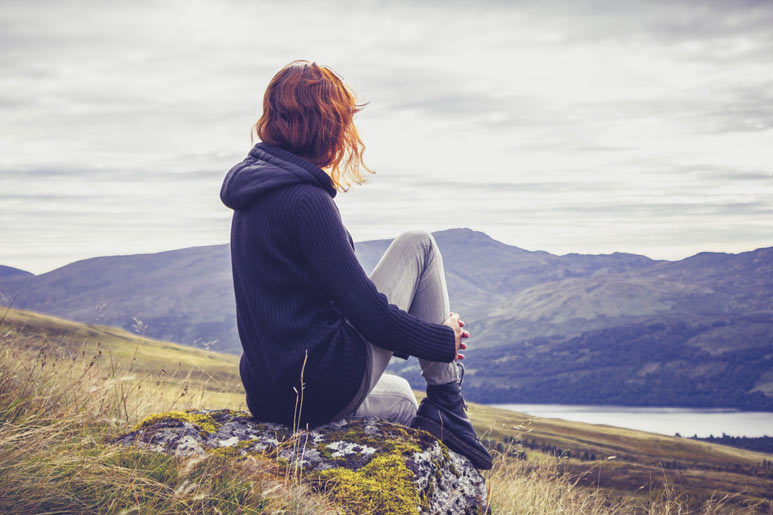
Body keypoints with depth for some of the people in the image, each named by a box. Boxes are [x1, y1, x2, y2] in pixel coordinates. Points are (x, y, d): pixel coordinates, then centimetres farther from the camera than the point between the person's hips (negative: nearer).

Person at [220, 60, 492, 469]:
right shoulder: (306, 201, -18)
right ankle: (446, 409, 5)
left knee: (402, 397, 38)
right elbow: (365, 310, -19)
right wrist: (446, 340, -3)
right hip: (326, 387, -10)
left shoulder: (252, 195, 11)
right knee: (418, 245, 3)